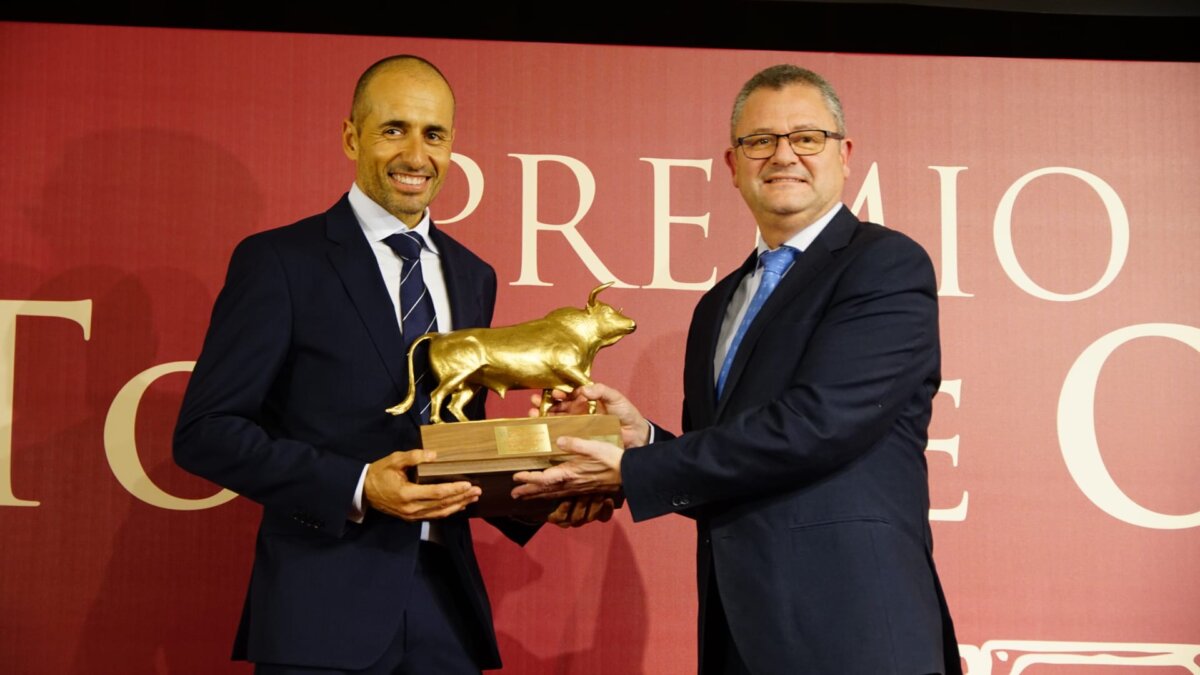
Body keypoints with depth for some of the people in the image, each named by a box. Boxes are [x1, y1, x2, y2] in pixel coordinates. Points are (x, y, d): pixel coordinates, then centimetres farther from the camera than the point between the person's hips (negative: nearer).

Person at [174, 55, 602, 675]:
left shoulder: (472, 277, 13)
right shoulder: (279, 261, -5)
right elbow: (204, 431, -9)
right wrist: (357, 487, -19)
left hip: (447, 605, 5)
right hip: (324, 609, -5)